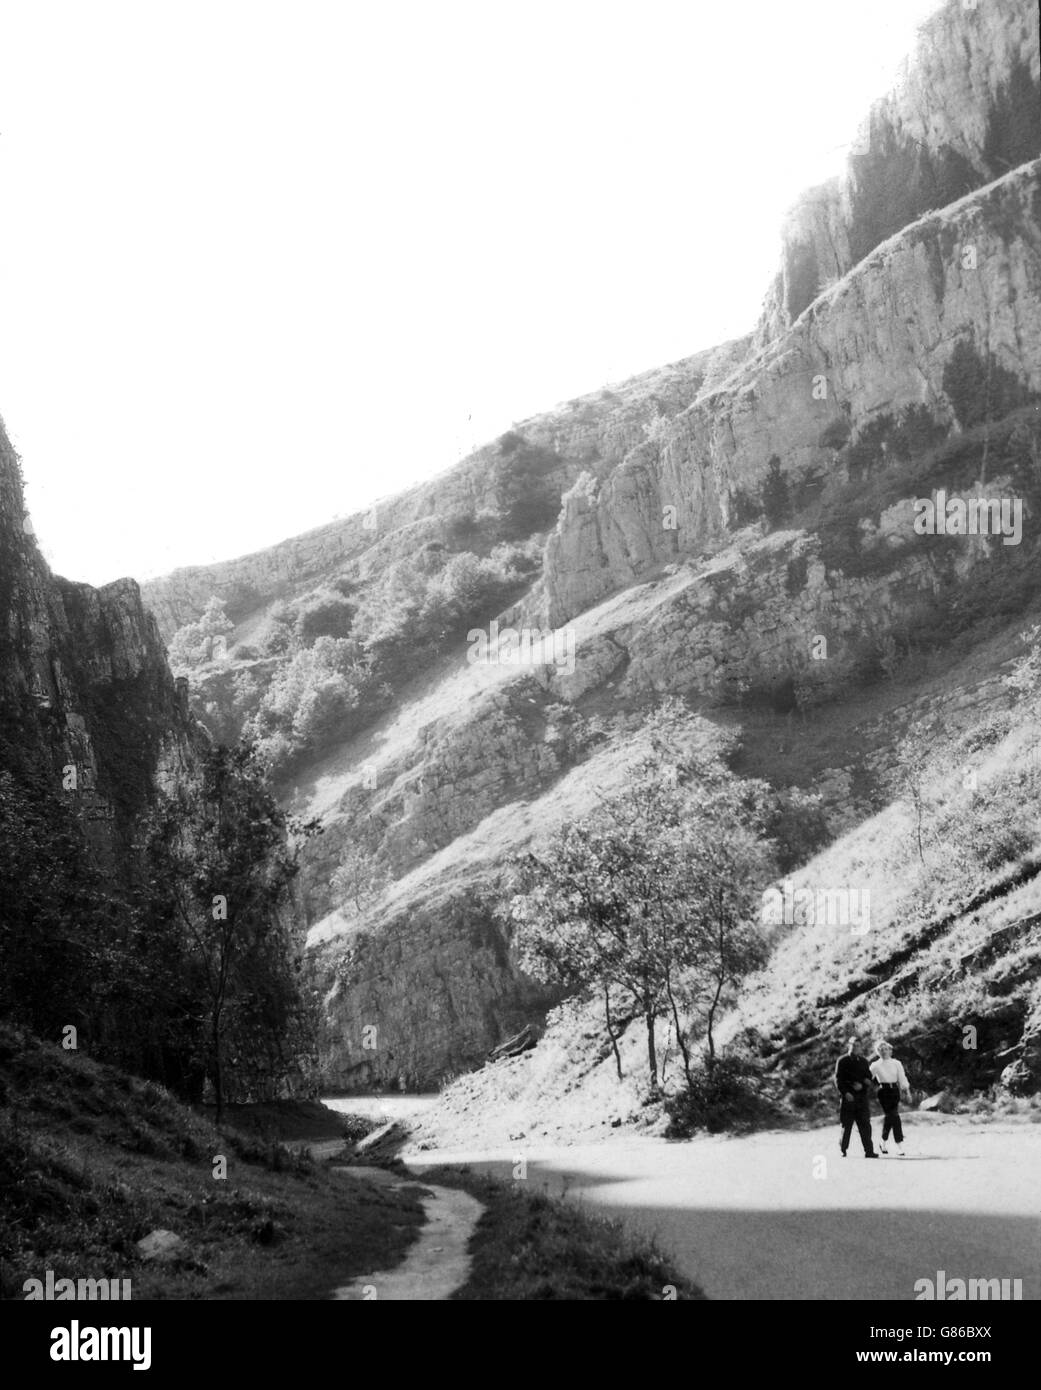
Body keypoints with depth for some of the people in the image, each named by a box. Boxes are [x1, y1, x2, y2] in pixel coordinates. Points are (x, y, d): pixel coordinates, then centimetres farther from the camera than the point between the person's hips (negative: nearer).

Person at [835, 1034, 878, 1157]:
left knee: (865, 1125, -2)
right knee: (846, 1125, 0)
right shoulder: (842, 1061, 2)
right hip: (848, 1097, -3)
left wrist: (862, 1085, -9)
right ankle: (843, 1151, 9)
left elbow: (869, 1078, 13)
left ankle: (869, 1151, -1)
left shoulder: (863, 1061, 14)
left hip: (862, 1096, 3)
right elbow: (838, 1079, -3)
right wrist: (845, 1092, -15)